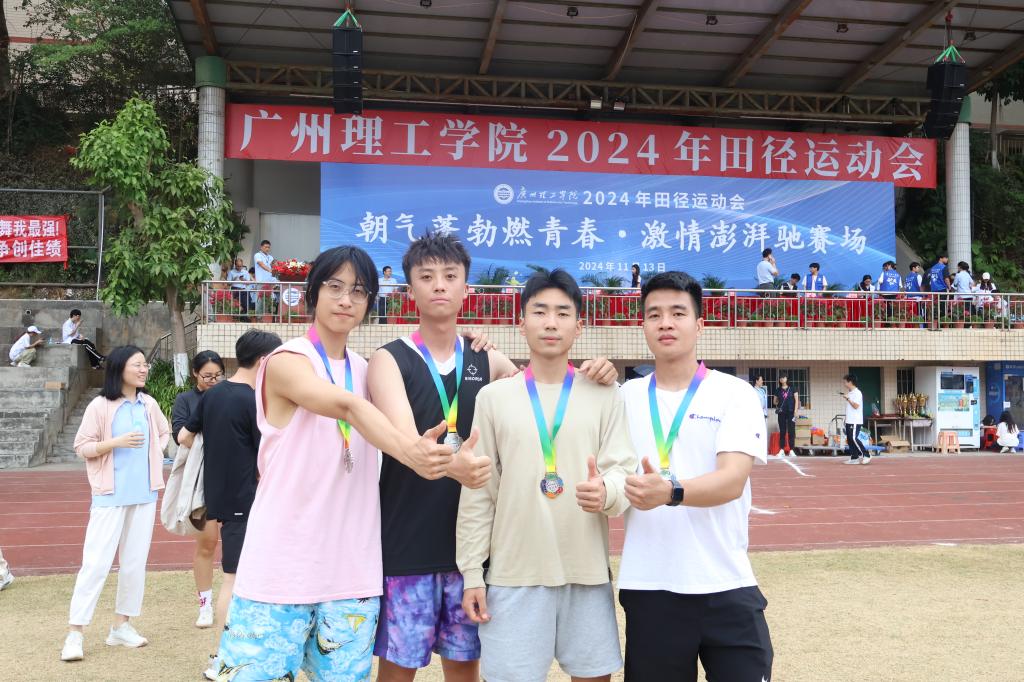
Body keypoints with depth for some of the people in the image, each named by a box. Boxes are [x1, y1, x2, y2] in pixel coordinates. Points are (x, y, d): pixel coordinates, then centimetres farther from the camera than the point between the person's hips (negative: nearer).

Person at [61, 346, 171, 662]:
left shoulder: (149, 404, 6)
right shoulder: (100, 405, -8)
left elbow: (164, 433, 23)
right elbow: (81, 447, -7)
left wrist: (154, 456, 8)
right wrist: (117, 441, -20)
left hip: (144, 494, 5)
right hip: (111, 495, -5)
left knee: (135, 562, 9)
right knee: (96, 562, -6)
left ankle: (121, 626, 20)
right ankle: (75, 633, 3)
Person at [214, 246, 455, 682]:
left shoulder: (365, 369, 12)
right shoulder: (286, 361, -10)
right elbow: (347, 406, -29)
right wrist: (409, 453, -47)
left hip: (352, 571, 5)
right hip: (282, 568, -5)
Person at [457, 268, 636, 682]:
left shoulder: (604, 395, 4)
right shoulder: (493, 397, 3)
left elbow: (624, 470, -2)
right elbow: (478, 492, 3)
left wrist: (607, 491, -25)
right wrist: (471, 571, 0)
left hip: (588, 571, 1)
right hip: (513, 573, -1)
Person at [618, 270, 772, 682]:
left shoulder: (735, 394, -3)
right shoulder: (625, 397, 6)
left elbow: (732, 480, -16)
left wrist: (671, 491, -33)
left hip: (725, 587, -2)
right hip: (647, 588, 2)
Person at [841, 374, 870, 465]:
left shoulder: (857, 393, -12)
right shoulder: (850, 393, 15)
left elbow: (856, 406, -20)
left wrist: (848, 398, -18)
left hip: (855, 421, -9)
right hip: (849, 421, 9)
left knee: (854, 438, -13)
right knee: (850, 439, 7)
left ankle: (866, 455, -6)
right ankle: (854, 458, 11)